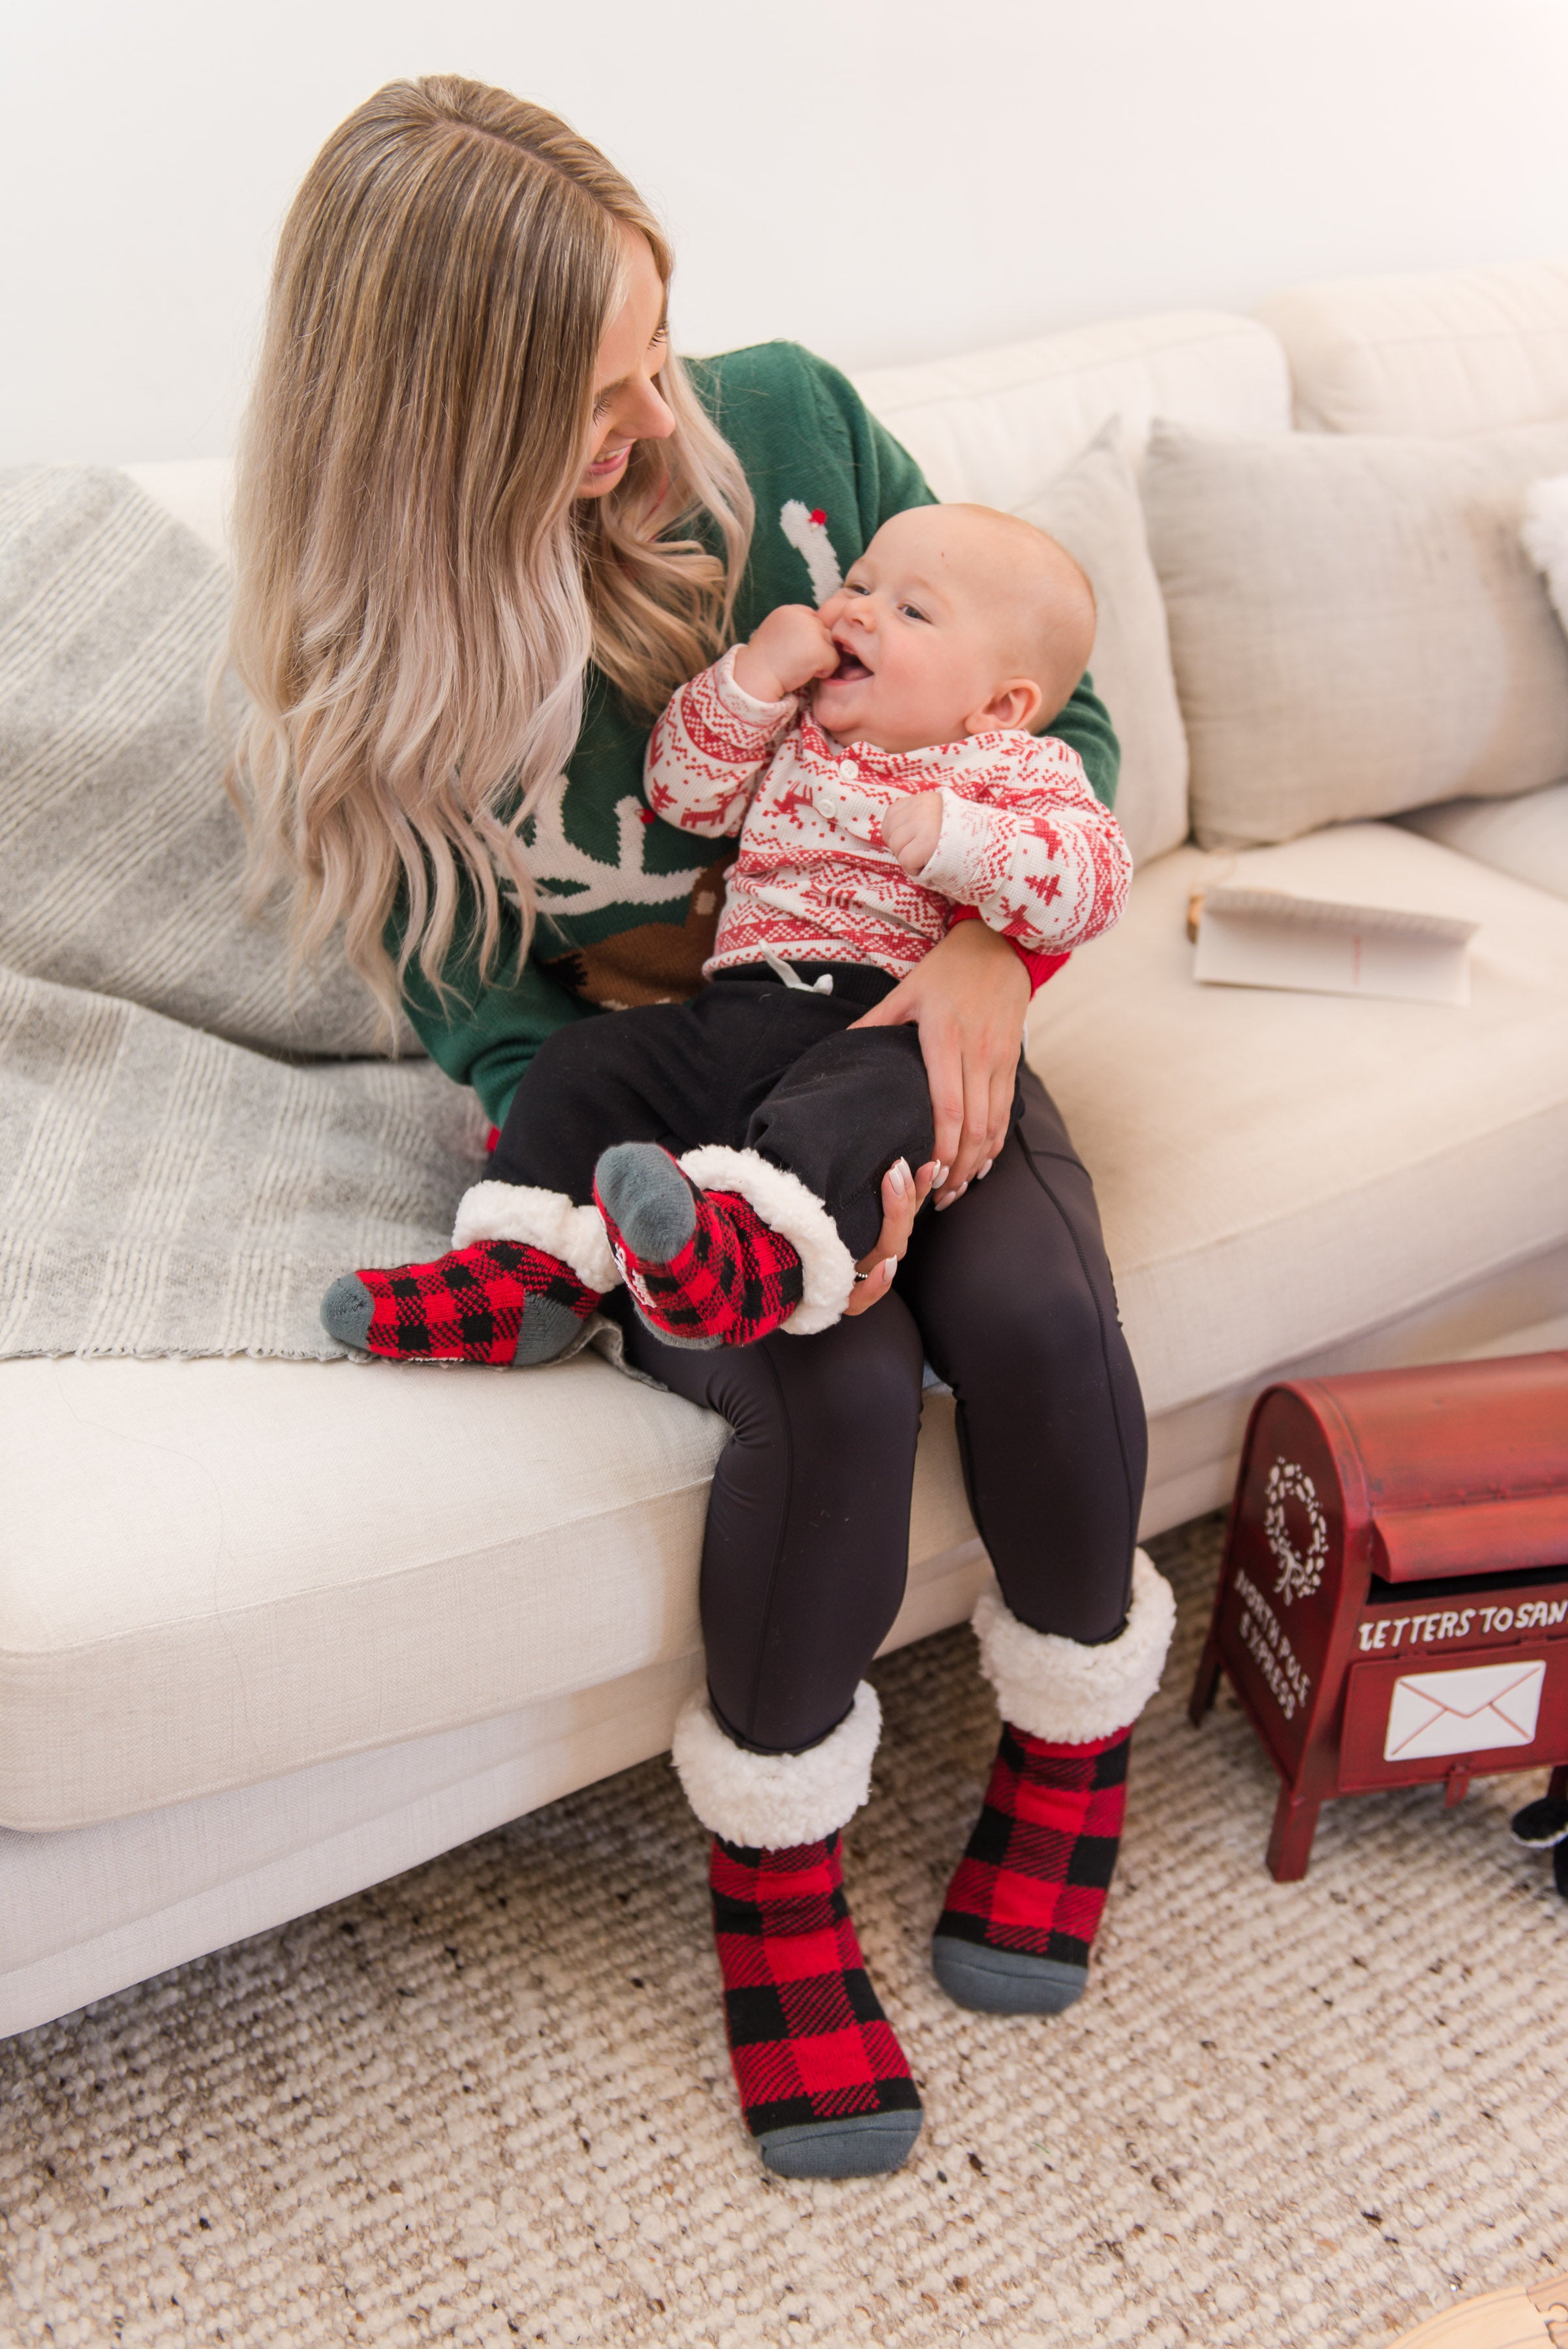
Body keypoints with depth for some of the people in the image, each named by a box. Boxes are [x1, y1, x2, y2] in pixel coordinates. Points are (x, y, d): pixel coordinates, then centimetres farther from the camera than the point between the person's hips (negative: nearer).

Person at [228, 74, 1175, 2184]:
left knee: (1036, 1319, -26)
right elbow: (501, 1049, -10)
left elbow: (1051, 708, -1)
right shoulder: (376, 693, -13)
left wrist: (991, 944, -21)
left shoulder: (782, 423, -9)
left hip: (891, 1031, 3)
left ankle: (1075, 1730, 6)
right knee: (839, 1385, -30)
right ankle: (773, 1869, -2)